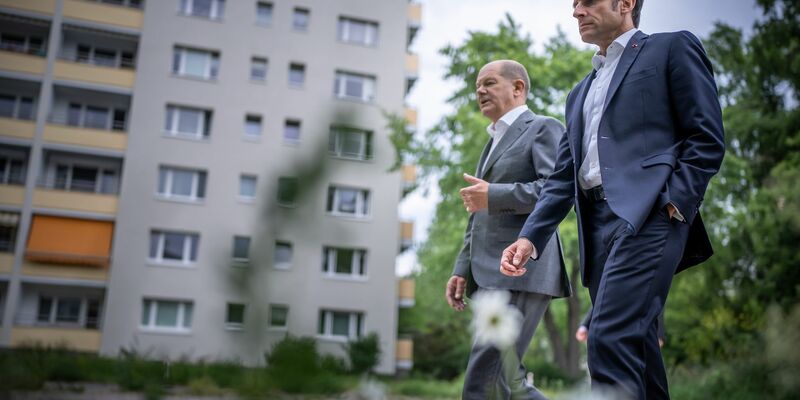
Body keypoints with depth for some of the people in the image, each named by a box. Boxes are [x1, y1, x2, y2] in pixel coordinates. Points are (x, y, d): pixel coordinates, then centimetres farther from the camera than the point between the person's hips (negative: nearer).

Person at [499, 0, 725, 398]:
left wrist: (673, 201, -14)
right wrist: (530, 236, 8)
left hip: (647, 213, -7)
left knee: (610, 336, -20)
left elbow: (708, 137, 0)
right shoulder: (580, 93, 28)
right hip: (597, 226, 7)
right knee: (633, 346, 6)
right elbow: (563, 176, 21)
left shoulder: (672, 48, 10)